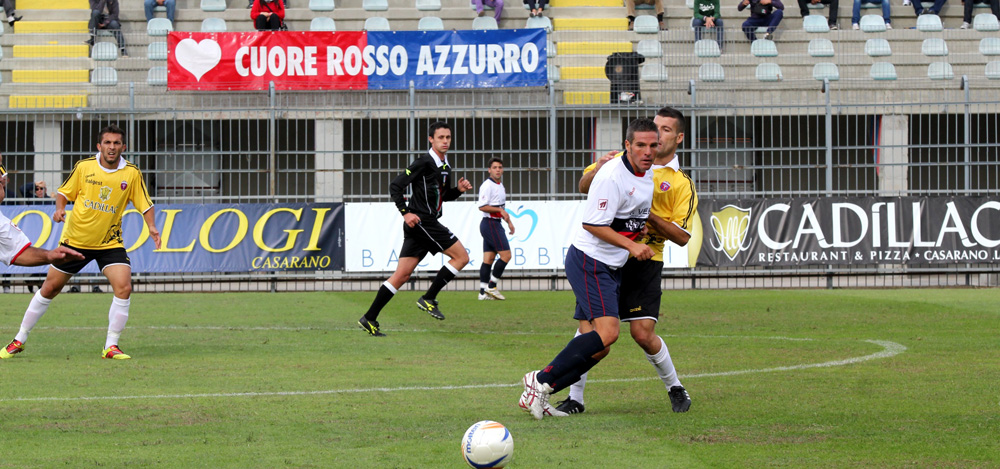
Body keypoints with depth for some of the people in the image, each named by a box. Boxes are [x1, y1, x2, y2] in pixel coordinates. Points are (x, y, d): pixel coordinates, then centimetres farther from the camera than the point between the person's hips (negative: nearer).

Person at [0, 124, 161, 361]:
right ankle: (19, 340, 20)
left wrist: (151, 226, -17)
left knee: (124, 287, -20)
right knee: (49, 288, 6)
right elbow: (64, 192, 4)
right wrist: (60, 209, -16)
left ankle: (111, 346, -7)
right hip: (75, 240, 0)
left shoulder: (132, 173, -7)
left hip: (110, 243, 0)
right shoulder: (84, 167, -7)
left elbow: (145, 204, 0)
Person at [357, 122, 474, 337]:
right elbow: (395, 186, -12)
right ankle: (429, 299, -5)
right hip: (421, 221, -9)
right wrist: (405, 212, -19)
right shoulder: (424, 162, -10)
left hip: (427, 224, 9)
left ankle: (370, 319, 4)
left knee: (402, 274, 5)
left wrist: (458, 189, 10)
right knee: (461, 256, -8)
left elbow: (444, 195, 30)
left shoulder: (446, 167, 17)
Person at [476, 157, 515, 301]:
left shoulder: (500, 186, 18)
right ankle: (491, 286, -7)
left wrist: (508, 221, 22)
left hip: (495, 224, 9)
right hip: (490, 223, -9)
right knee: (506, 255, -11)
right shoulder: (487, 185, -13)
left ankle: (483, 292, 4)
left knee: (488, 258, 6)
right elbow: (482, 207, -19)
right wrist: (500, 210, -22)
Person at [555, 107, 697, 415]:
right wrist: (598, 170, -8)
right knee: (587, 327, -7)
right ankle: (575, 398, 3)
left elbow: (682, 236, -2)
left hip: (644, 261, -2)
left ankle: (675, 388, 17)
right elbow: (584, 187, 13)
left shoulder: (682, 184, 3)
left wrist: (652, 218, -16)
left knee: (643, 333, -8)